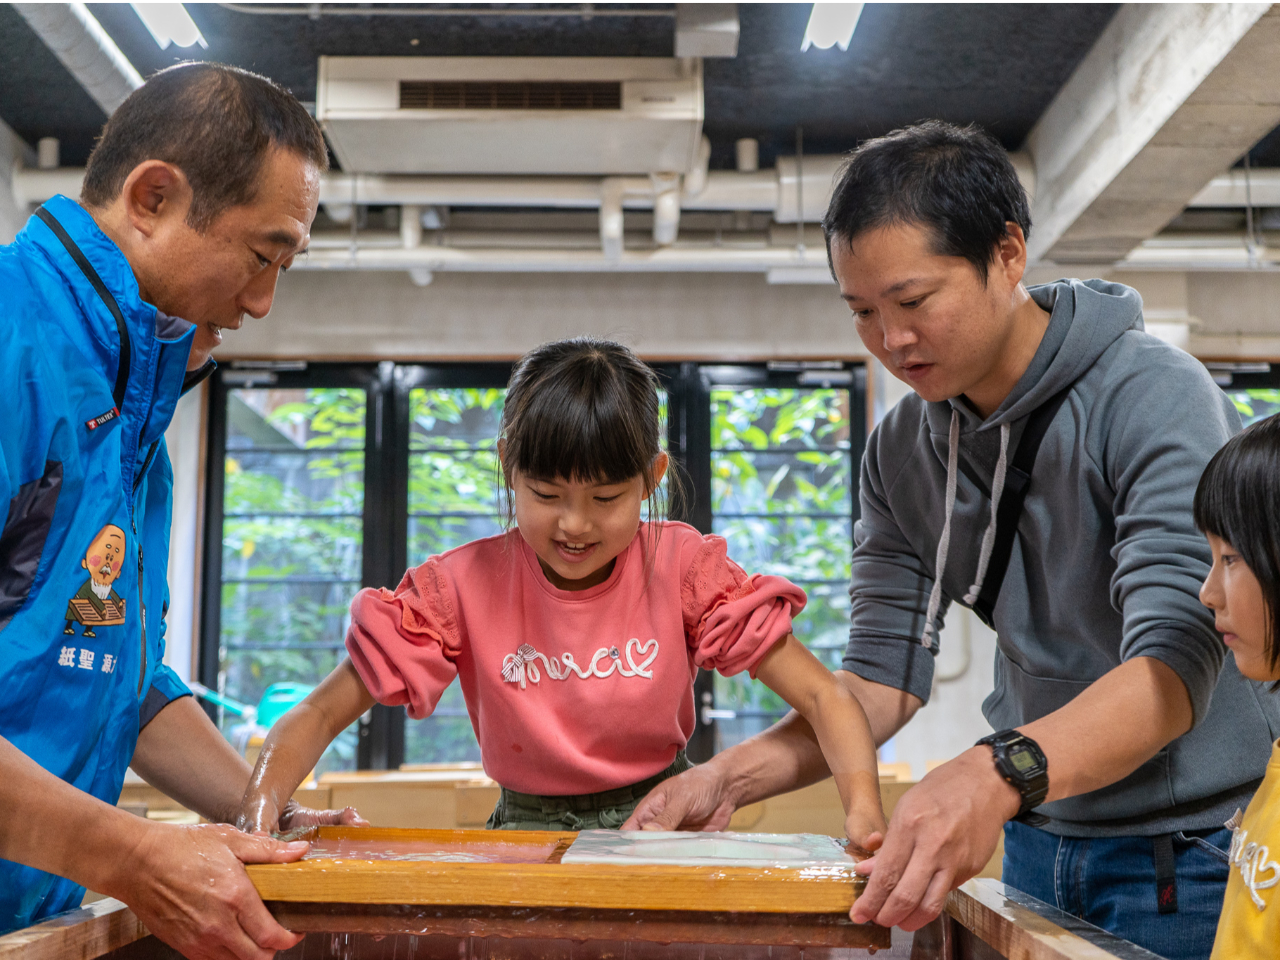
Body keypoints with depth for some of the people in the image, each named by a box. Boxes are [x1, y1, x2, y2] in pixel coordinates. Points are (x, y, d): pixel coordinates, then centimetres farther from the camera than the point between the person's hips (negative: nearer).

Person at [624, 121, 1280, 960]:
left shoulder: (1155, 398, -19)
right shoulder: (900, 452, 0)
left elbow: (1175, 664, -30)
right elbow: (885, 674, 0)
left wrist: (999, 776, -47)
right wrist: (731, 778, -16)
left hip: (1193, 848, -5)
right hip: (1038, 840, 5)